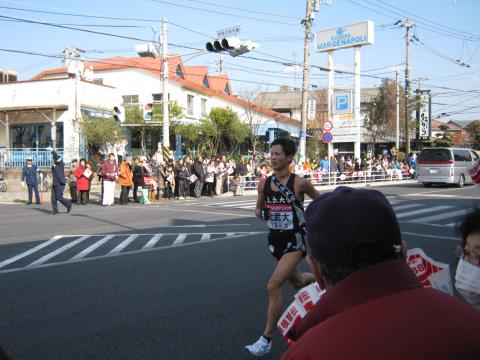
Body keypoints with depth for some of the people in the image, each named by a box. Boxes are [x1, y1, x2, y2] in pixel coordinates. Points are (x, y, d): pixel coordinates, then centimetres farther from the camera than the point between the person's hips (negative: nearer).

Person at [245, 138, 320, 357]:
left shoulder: (299, 183, -14)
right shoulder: (264, 184, -1)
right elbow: (259, 209, 13)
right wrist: (261, 213, -9)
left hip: (294, 241, -6)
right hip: (275, 239, 6)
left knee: (273, 286, -19)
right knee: (297, 282, 24)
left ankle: (266, 339, -7)